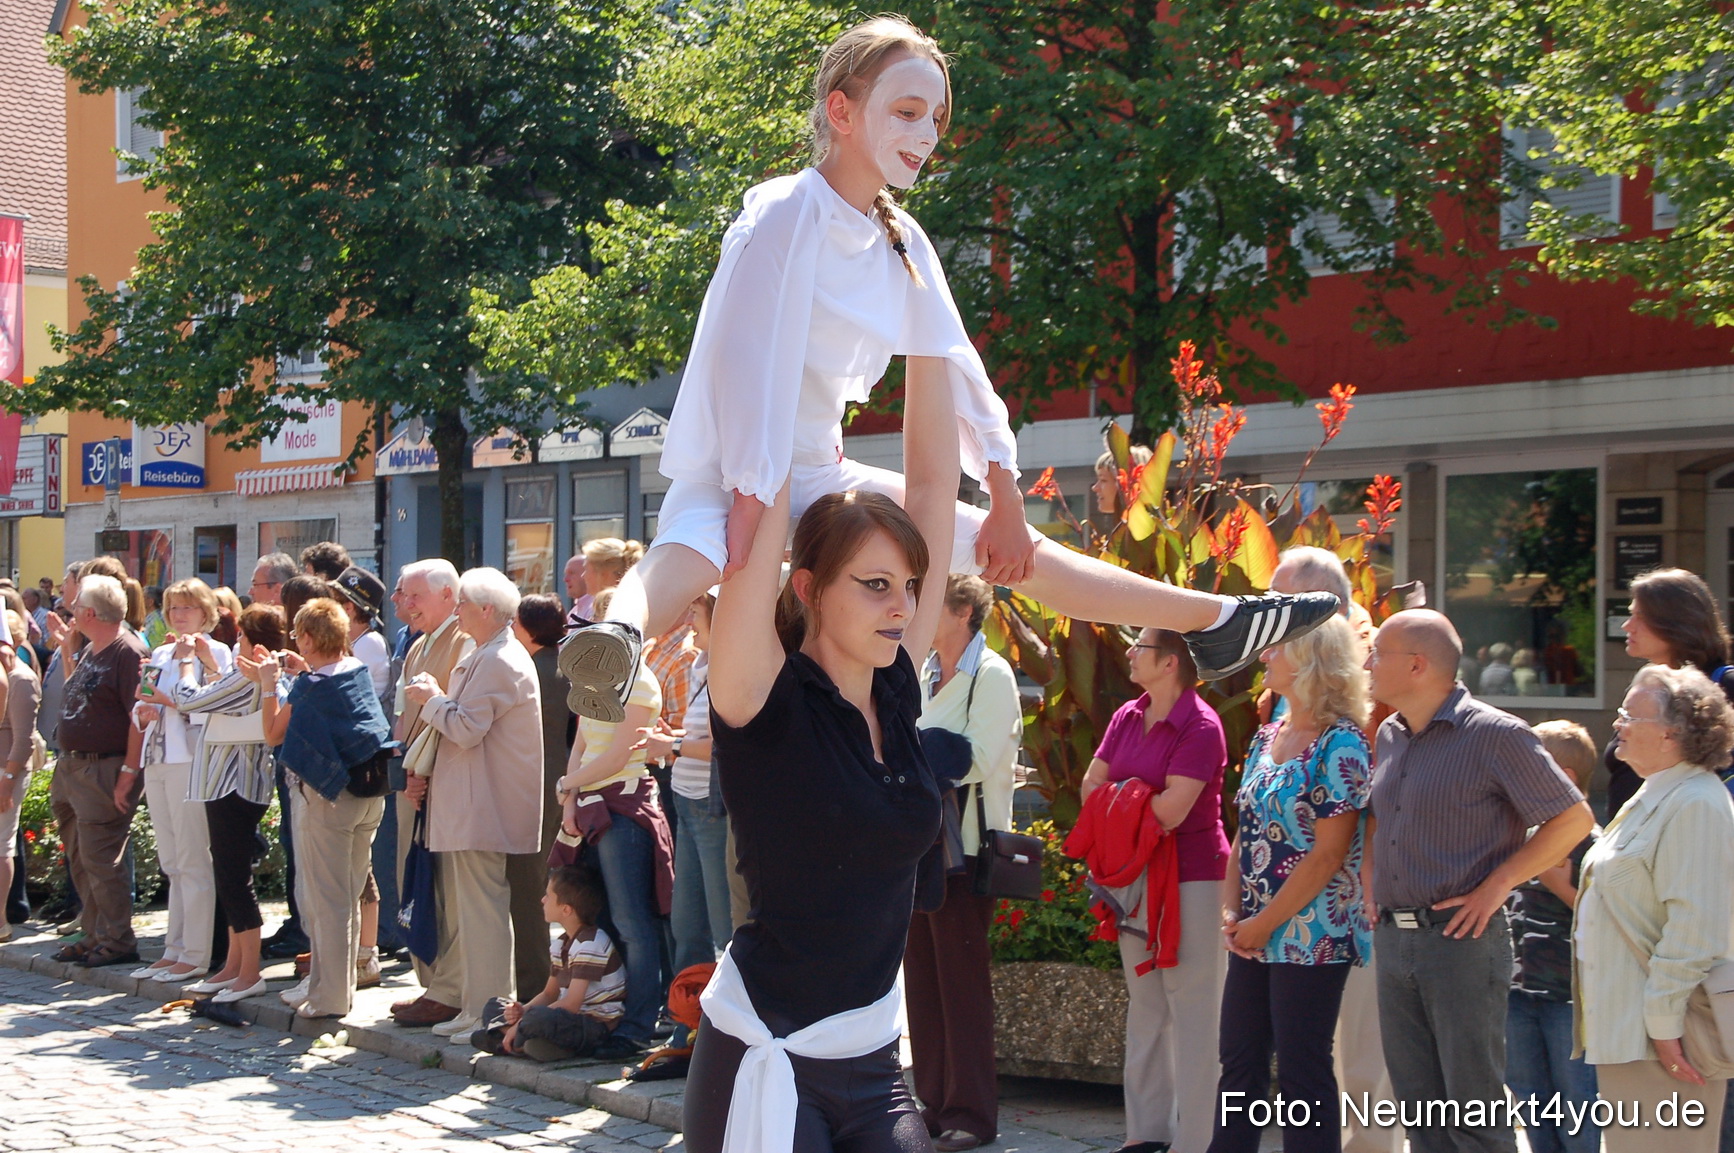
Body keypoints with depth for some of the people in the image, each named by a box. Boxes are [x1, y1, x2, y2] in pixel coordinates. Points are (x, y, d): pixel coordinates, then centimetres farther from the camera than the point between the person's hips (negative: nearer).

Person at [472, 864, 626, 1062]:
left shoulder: (591, 944, -18)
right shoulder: (560, 944, 14)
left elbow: (571, 1004, -22)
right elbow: (549, 994, 18)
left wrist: (524, 1021, -18)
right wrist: (522, 1010, -4)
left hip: (597, 1025, -10)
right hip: (569, 1020, 10)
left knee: (538, 1019, -40)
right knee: (495, 1006, 13)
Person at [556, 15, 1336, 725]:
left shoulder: (903, 240, 3)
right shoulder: (786, 214, -19)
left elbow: (954, 368, 7)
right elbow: (753, 365, -28)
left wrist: (1006, 502, 6)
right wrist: (750, 515, -34)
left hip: (820, 477, 7)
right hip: (730, 477, -7)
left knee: (1017, 553, 13)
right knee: (689, 549, -43)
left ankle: (1214, 623, 22)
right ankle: (619, 640, -74)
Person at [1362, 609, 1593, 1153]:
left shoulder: (1495, 735, -10)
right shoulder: (1389, 735, 12)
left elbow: (1574, 819, -8)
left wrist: (1498, 884, -12)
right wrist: (1375, 895, 13)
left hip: (1459, 939, -7)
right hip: (1392, 940, 7)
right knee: (1419, 1104, 11)